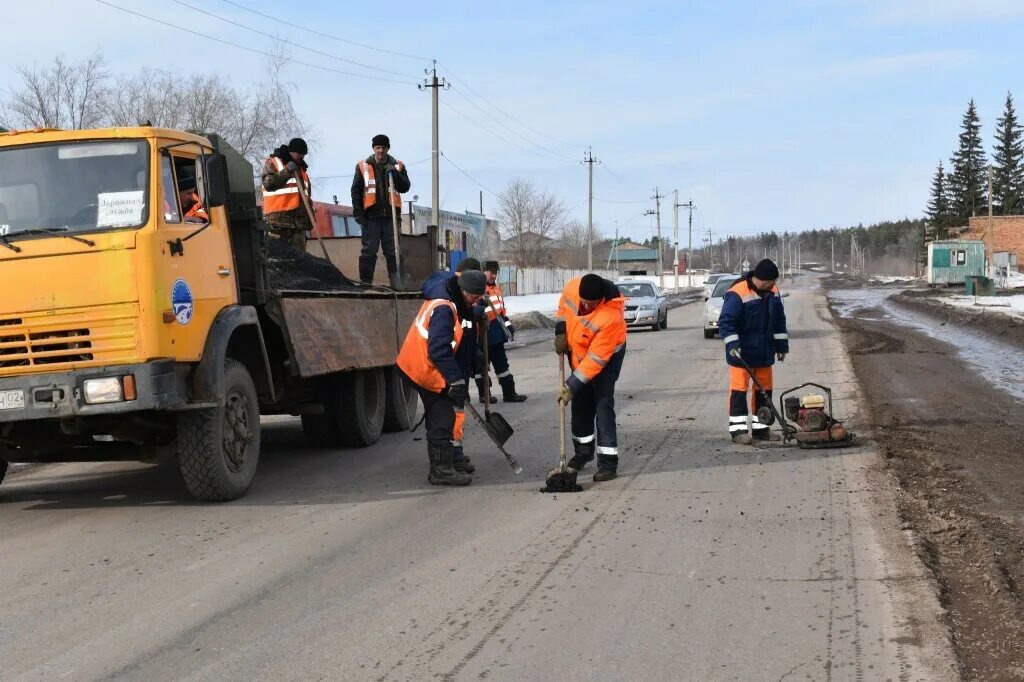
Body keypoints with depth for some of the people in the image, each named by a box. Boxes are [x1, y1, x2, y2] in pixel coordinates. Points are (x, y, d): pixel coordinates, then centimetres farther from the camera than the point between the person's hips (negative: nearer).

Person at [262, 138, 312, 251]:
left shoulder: (301, 169, 25)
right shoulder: (272, 163, 6)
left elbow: (307, 196, 28)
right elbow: (268, 184, -9)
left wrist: (309, 219, 20)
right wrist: (286, 172, -16)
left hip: (298, 221, 6)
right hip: (279, 220, -6)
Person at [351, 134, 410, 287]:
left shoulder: (398, 166, 9)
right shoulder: (363, 166, 5)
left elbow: (405, 187, 3)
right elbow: (356, 191, 5)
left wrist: (395, 174, -13)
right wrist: (358, 213, -3)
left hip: (391, 215, 1)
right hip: (371, 216, -1)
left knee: (393, 251, 4)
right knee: (369, 252, 0)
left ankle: (396, 283, 8)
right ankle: (365, 283, 3)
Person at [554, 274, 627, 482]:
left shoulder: (611, 317, -39)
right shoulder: (572, 288, -24)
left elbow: (596, 360, -34)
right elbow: (563, 307, 3)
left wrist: (571, 386, -33)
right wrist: (560, 332, -7)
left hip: (607, 356, -6)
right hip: (578, 352, 6)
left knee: (603, 405, -13)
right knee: (580, 404, 12)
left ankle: (608, 462, -11)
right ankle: (583, 451, 29)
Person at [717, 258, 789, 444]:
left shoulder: (773, 293, 4)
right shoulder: (737, 294, -20)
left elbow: (779, 320, 14)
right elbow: (726, 321, -20)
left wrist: (782, 345, 14)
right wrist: (732, 344, -28)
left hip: (764, 353, 7)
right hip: (742, 353, -7)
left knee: (764, 388, 12)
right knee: (739, 388, -6)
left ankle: (760, 427, 22)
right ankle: (737, 429, -2)